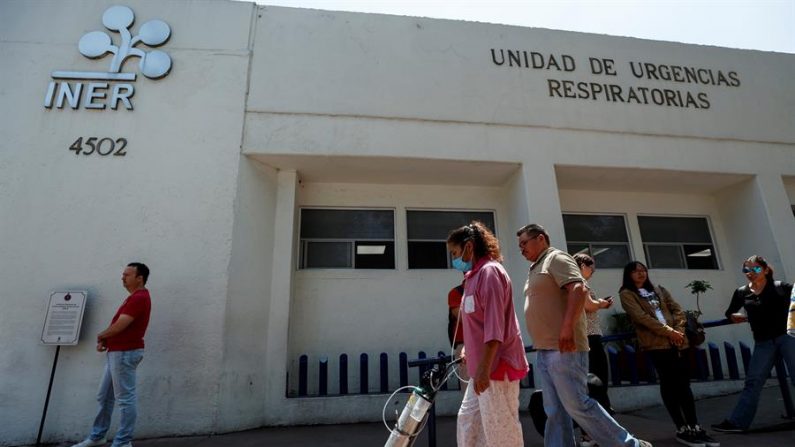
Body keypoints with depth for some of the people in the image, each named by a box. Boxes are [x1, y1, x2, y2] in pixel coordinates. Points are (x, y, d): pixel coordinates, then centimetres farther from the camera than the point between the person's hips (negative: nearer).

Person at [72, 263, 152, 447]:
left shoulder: (139, 298, -19)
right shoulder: (135, 297, 16)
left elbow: (119, 326, -21)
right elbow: (118, 325, 19)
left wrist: (100, 336, -1)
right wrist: (104, 340, 3)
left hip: (125, 353, -11)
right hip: (117, 352, 11)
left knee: (125, 398, -1)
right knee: (104, 397, 20)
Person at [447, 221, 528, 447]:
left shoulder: (489, 271, -15)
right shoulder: (475, 275, 14)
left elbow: (495, 326, -22)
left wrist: (484, 369, -23)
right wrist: (468, 351, 22)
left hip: (497, 366, -10)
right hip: (483, 367, 10)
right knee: (467, 424, 16)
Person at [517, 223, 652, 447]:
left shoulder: (556, 258, -6)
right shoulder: (536, 268, 21)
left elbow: (579, 289, -20)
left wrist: (567, 327, -28)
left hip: (563, 348, -9)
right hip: (545, 351, 9)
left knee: (577, 405, -4)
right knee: (555, 411, 9)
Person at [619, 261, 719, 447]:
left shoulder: (659, 290, 21)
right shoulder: (627, 294, 1)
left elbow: (678, 310, 13)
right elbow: (641, 317, -10)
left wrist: (679, 330, -4)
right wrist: (668, 331, -14)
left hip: (678, 341, 5)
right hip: (656, 344, -5)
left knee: (684, 383, 6)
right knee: (670, 384, -4)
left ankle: (694, 427, 14)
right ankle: (682, 429, 5)